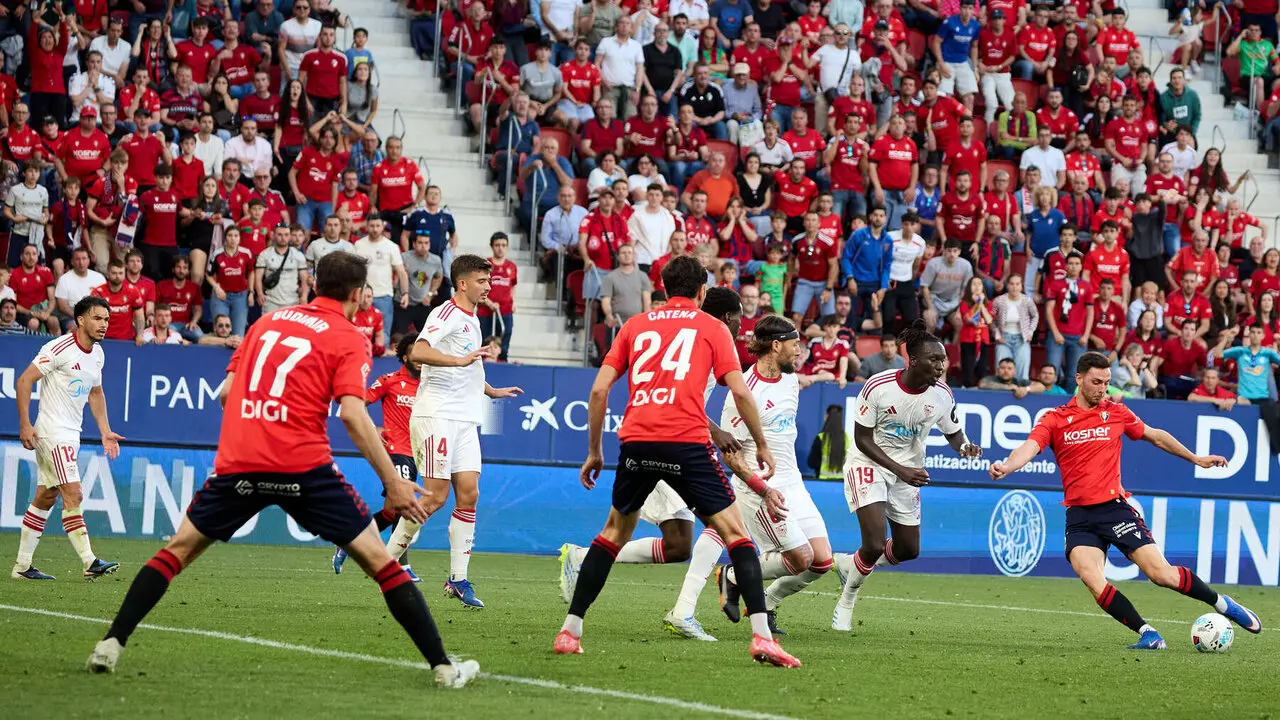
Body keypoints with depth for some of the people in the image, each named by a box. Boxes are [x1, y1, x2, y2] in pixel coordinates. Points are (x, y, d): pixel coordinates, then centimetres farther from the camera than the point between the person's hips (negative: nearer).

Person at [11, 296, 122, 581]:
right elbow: (24, 380, -15)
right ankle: (90, 563, -19)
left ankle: (22, 566, 16)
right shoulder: (59, 348, -16)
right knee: (73, 495, -15)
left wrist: (106, 432, 18)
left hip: (71, 434, 9)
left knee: (45, 498, 11)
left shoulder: (97, 354, 10)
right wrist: (25, 425, -20)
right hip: (52, 431, -9)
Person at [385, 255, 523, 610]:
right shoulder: (446, 314, -9)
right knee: (436, 496, -11)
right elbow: (418, 352, -26)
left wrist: (491, 391, 41)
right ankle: (386, 559, 1)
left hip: (464, 420, 8)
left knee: (468, 493, -1)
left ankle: (458, 578, 0)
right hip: (435, 415, -8)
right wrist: (460, 360, -33)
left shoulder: (472, 320, 20)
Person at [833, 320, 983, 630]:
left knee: (908, 550, 10)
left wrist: (964, 447, -20)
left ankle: (850, 563, 37)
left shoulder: (942, 395, -11)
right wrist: (900, 470, -25)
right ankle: (846, 604, 6)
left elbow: (953, 433, 5)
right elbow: (862, 438, -16)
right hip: (868, 465, -5)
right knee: (875, 545, -18)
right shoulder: (878, 386, -23)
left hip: (908, 472, 5)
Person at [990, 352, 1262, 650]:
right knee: (1091, 578, -24)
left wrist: (1195, 458, 27)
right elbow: (1029, 448, -14)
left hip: (1115, 508, 0)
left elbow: (1156, 436, 22)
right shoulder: (1055, 419, 1)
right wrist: (1005, 466, -35)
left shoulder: (1116, 412, 7)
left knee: (1162, 574, -9)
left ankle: (1221, 603, 13)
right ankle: (1148, 634, -15)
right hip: (1080, 517, 0)